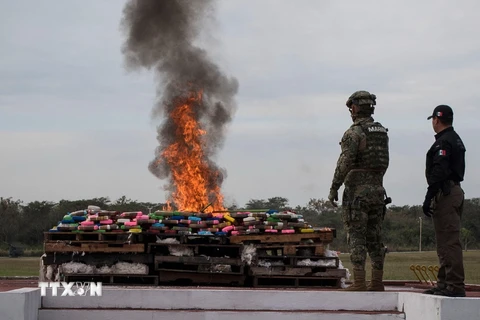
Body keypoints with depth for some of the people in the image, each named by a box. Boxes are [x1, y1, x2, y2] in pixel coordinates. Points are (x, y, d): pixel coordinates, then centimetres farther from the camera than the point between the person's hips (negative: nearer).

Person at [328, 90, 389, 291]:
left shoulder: (354, 132, -12)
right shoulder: (382, 132, 12)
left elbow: (344, 163, -18)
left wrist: (334, 189, -12)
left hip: (356, 190, -7)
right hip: (377, 190, 7)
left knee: (356, 237, -5)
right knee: (374, 237, 10)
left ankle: (359, 282, -9)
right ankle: (377, 282, 12)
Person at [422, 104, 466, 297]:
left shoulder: (443, 142, -12)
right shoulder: (456, 140, 21)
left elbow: (438, 173, -21)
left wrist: (429, 197, -21)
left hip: (445, 194, -11)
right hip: (456, 191, 11)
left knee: (449, 242, -12)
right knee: (447, 241, 14)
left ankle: (455, 286, -15)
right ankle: (445, 283, 18)